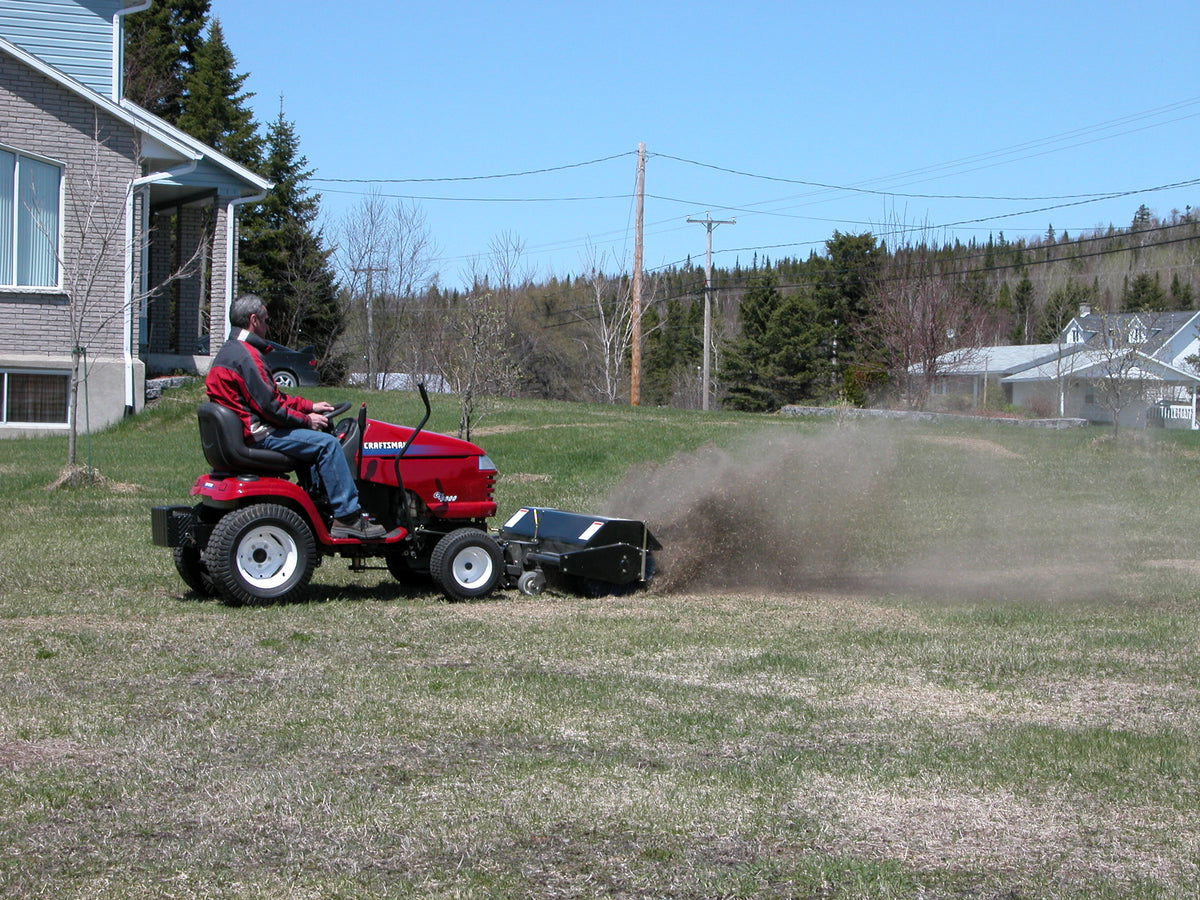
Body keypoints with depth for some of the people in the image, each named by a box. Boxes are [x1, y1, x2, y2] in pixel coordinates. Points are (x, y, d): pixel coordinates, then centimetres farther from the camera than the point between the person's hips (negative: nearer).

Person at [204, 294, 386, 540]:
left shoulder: (231, 352, 18)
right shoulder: (245, 356, -17)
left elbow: (273, 397, 22)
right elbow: (268, 405, -21)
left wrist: (308, 406, 16)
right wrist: (306, 419, -9)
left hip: (248, 432, 11)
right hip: (258, 435, -11)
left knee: (316, 440, 21)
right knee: (326, 444, -15)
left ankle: (324, 511, 15)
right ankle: (348, 517, -15)